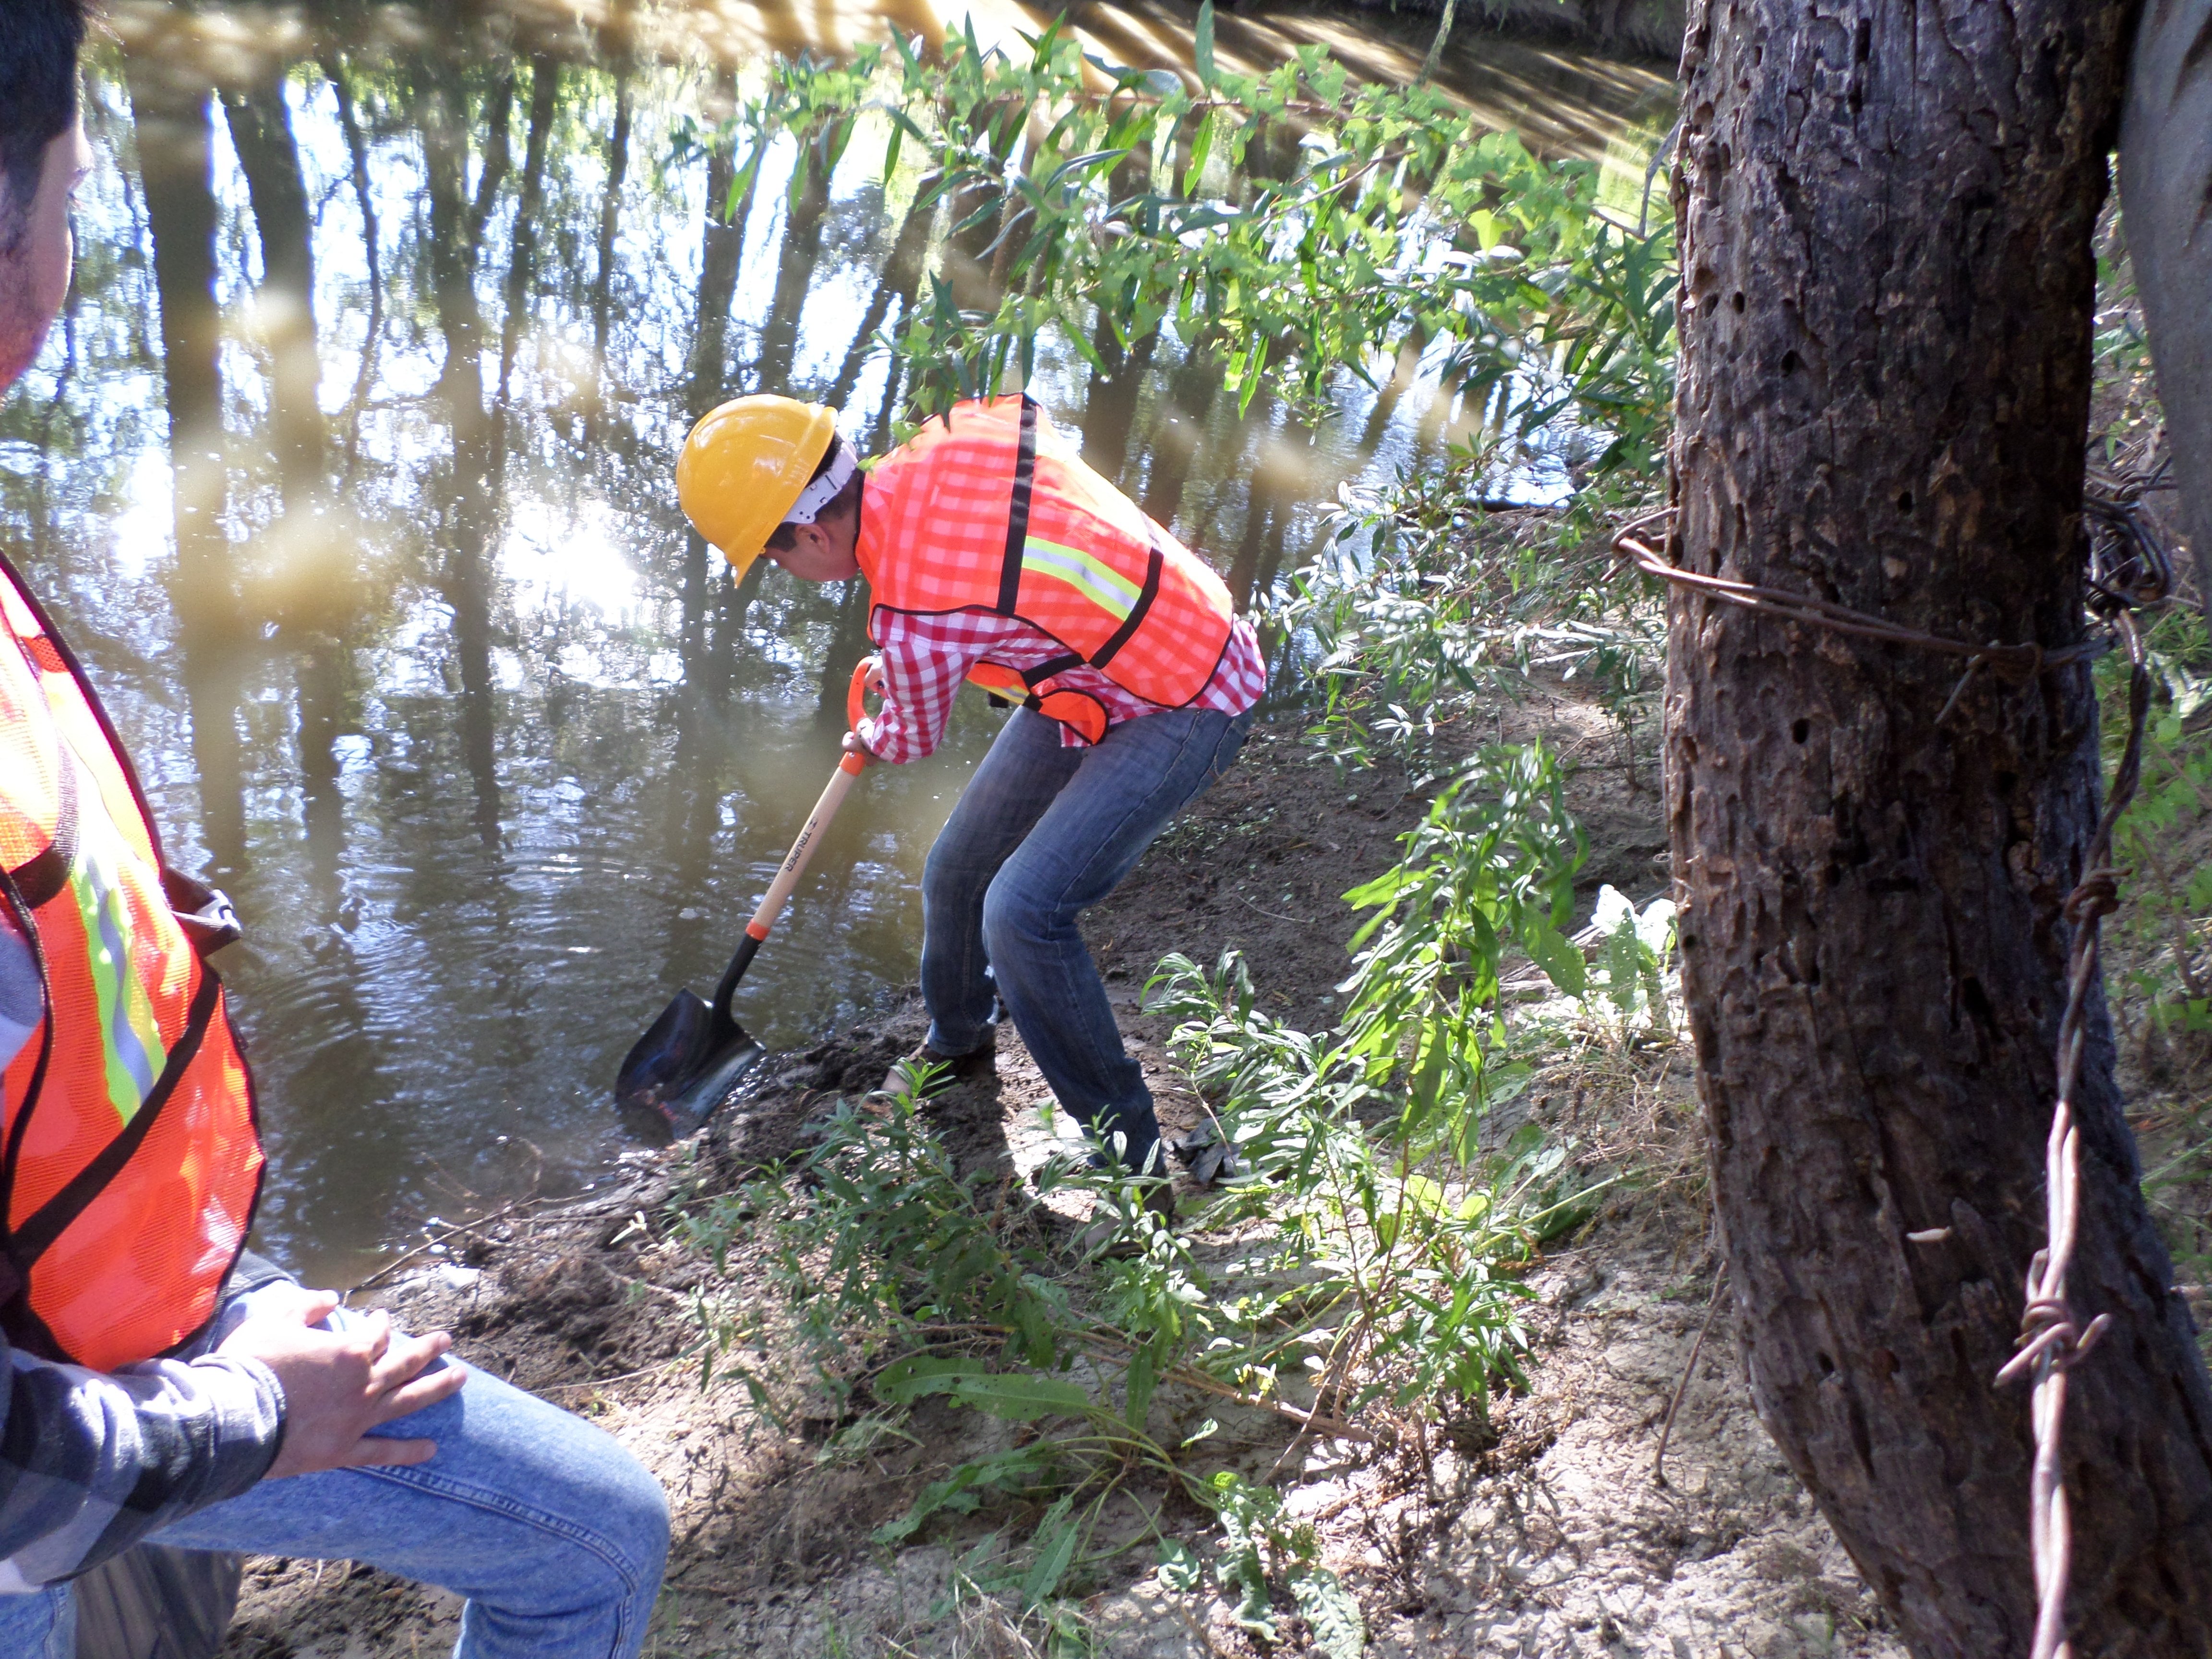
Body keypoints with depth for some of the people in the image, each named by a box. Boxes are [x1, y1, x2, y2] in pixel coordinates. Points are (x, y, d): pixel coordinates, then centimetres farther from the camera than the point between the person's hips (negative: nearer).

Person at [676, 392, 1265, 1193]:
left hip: (1186, 710, -9)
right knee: (958, 874, 14)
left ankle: (1128, 1145, -6)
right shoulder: (954, 431, -11)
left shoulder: (912, 616, -29)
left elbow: (915, 738, -6)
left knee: (1021, 912, -22)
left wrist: (867, 738, 20)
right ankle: (957, 1041, 41)